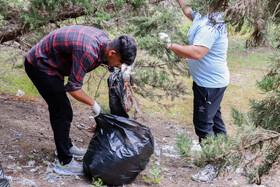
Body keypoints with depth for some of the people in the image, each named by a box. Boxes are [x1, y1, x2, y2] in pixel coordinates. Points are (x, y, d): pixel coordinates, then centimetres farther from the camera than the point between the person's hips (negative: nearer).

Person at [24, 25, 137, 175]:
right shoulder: (87, 52, -34)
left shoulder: (103, 39, -7)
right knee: (63, 113, -7)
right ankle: (65, 162, 3)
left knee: (58, 108, 22)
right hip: (39, 66, -10)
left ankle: (66, 146, 39)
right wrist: (93, 104, -14)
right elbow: (73, 88, -28)